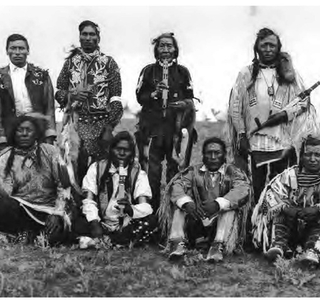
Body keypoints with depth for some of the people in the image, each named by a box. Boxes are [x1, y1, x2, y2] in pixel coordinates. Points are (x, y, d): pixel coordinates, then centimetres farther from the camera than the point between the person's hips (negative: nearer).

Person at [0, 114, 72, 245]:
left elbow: (62, 185, 2)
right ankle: (24, 232, -8)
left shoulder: (50, 152, 7)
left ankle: (28, 233, -2)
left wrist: (57, 213, -10)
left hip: (48, 209, 0)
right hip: (19, 210, 0)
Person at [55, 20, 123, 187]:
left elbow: (115, 96, 2)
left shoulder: (109, 63, 7)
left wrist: (110, 126, -7)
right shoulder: (70, 62, 13)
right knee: (75, 162, -6)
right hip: (75, 121, 2)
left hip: (101, 122, -1)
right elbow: (59, 92, 15)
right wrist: (71, 95, -8)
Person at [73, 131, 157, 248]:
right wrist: (94, 223, -25)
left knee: (150, 221, -27)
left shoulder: (138, 173, -1)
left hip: (126, 227, 0)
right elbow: (88, 200, -7)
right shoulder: (96, 168, 1)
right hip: (101, 224, 0)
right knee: (79, 224, -28)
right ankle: (126, 241, -19)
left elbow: (145, 206, -13)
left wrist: (131, 209, -36)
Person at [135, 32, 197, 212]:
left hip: (177, 125, 0)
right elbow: (139, 96, 8)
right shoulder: (148, 71, 12)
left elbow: (190, 98, 13)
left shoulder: (182, 72, 12)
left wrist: (184, 103, -7)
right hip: (153, 125, 0)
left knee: (176, 167, -2)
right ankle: (153, 209, 4)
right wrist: (154, 93, -9)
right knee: (152, 168, -4)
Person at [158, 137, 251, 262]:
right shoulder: (194, 171, 8)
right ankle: (178, 242, -30)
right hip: (195, 221, 2)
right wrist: (186, 203, -31)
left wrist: (218, 204, -35)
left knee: (231, 203, -25)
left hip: (221, 221, -2)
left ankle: (219, 245, -40)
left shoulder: (232, 172, 3)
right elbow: (176, 185, -9)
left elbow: (242, 190, -19)